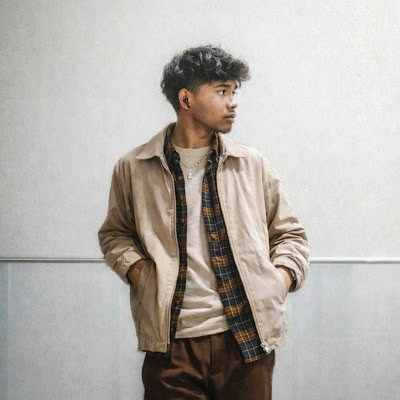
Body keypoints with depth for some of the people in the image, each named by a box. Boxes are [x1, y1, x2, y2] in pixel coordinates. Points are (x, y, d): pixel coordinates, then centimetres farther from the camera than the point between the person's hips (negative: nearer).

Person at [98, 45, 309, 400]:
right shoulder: (135, 168, 4)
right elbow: (115, 234, 17)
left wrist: (279, 282, -1)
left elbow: (289, 234, 15)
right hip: (172, 342, -1)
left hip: (248, 338, 2)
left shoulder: (252, 165, 8)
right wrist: (136, 270, -1)